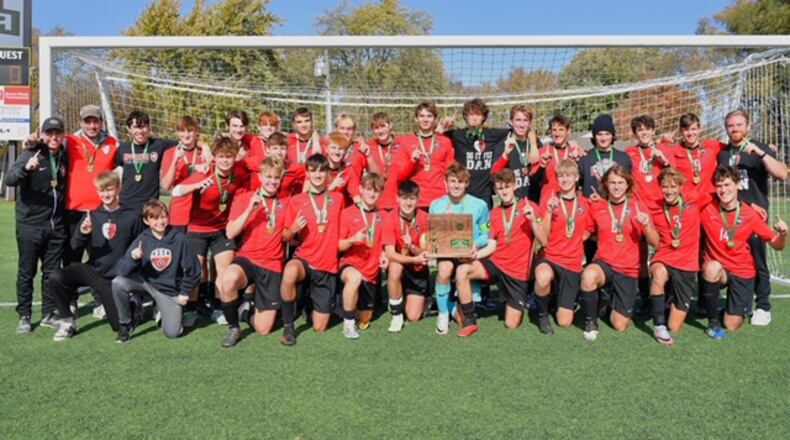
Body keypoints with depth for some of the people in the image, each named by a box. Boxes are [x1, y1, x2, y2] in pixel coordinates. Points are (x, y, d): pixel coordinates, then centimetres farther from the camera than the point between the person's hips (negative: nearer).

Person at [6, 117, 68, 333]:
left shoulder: (64, 158, 8)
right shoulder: (30, 155, -7)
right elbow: (9, 179, -21)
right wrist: (26, 168, -40)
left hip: (56, 226, 4)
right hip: (30, 225, -4)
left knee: (52, 272, 9)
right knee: (26, 273, 4)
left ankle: (48, 314, 20)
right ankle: (24, 316, 13)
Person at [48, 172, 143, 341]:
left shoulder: (132, 217, -3)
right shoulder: (91, 215, 2)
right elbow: (75, 246, -3)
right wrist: (82, 233, -22)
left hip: (117, 278, -2)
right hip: (93, 270, 2)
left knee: (120, 325, -2)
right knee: (56, 277, -25)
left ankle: (134, 304, 33)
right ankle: (68, 323, -6)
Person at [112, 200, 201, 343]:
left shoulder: (179, 239, -13)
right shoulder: (142, 239, -10)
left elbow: (192, 269, -3)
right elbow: (122, 270, -15)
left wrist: (184, 292, 1)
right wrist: (132, 258, -35)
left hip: (170, 291, -1)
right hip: (145, 282, 1)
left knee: (172, 333, -13)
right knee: (118, 283, -29)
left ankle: (161, 309, 23)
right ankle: (125, 324, -3)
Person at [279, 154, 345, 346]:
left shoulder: (337, 199, 5)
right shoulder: (296, 201, -2)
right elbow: (286, 237, 0)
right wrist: (293, 230, -19)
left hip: (328, 266, 2)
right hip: (304, 259, -2)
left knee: (320, 328, 2)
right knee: (290, 271, -41)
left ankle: (314, 304, 38)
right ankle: (288, 326, -20)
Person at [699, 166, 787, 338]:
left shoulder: (750, 214, -8)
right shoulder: (707, 209, -10)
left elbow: (776, 245, -5)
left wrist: (783, 234, -25)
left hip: (742, 272, 1)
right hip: (716, 269, -1)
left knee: (732, 326, -5)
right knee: (712, 268, -39)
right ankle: (713, 321, -17)